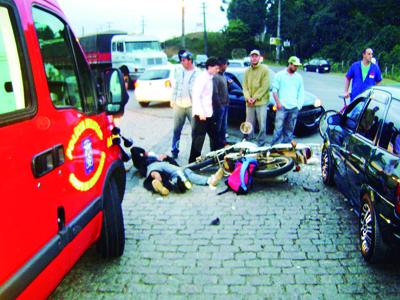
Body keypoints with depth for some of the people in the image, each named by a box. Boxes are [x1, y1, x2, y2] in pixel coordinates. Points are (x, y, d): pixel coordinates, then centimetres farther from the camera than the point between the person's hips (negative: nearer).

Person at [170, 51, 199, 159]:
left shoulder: (197, 73, -7)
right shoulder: (179, 71, 5)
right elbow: (175, 85, 11)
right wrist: (173, 99, 9)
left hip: (191, 105, -3)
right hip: (179, 105, 4)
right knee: (176, 130, 9)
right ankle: (174, 151, 18)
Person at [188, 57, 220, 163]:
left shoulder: (210, 78, 13)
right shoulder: (202, 78, -15)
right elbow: (196, 96, -21)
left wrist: (207, 112, 15)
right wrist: (201, 113, -24)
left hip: (209, 113, 9)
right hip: (201, 114, -9)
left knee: (214, 135, 17)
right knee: (198, 139, -3)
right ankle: (193, 161, 6)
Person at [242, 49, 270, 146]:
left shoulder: (264, 69, -3)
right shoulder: (247, 71, 12)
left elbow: (264, 87, -8)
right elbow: (245, 86, 8)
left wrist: (255, 98, -13)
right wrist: (248, 97, -8)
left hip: (261, 102, -4)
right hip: (249, 103, 4)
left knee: (262, 124, -1)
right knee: (249, 124, 11)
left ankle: (261, 142, 9)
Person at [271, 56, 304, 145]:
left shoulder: (299, 77, 15)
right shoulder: (280, 75, 4)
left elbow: (301, 93, 18)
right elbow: (274, 90, 1)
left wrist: (299, 104, 7)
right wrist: (278, 102, -9)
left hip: (294, 108, 4)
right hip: (282, 107, -4)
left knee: (290, 129, 8)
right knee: (278, 128, -8)